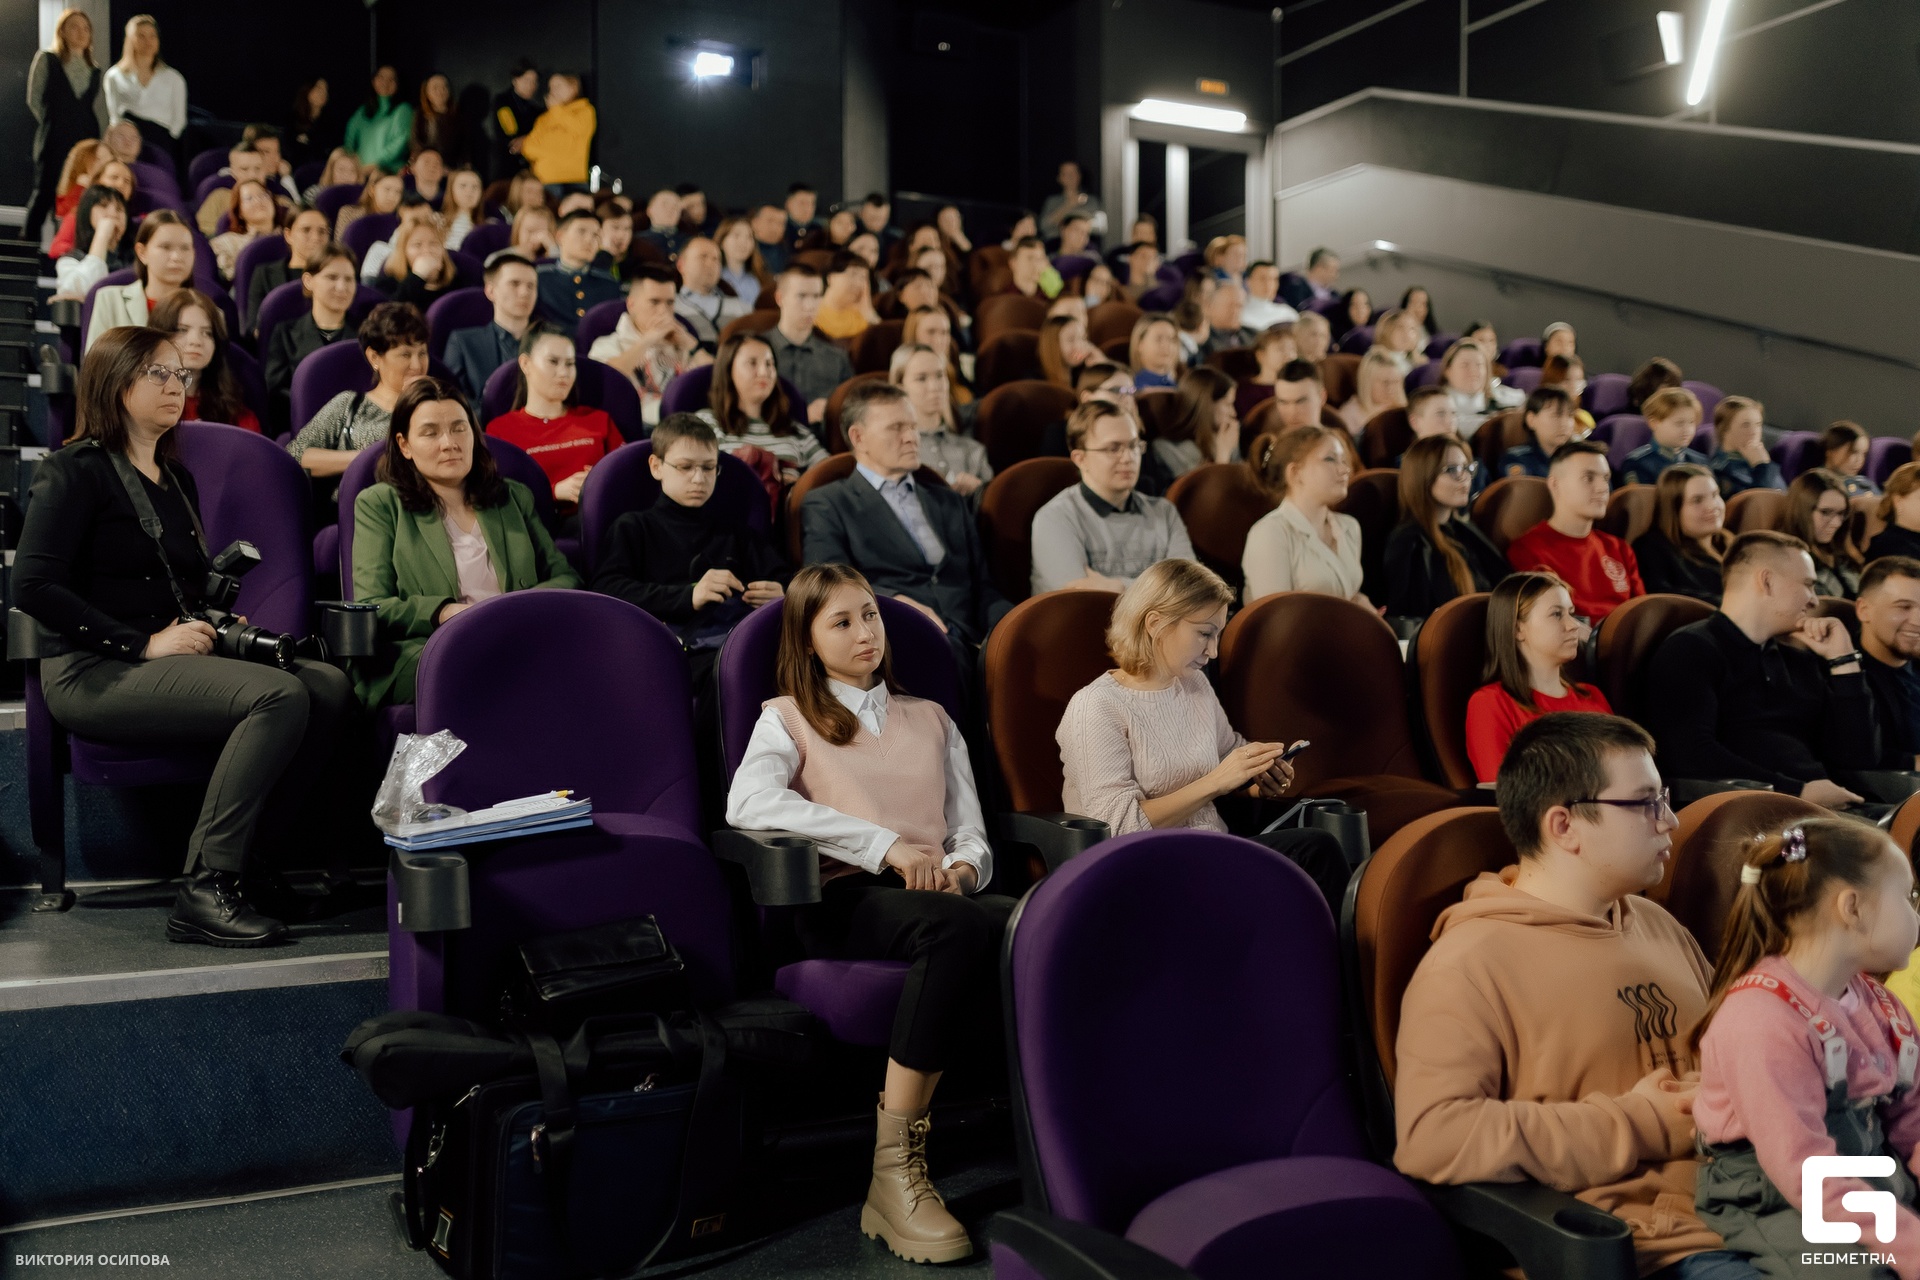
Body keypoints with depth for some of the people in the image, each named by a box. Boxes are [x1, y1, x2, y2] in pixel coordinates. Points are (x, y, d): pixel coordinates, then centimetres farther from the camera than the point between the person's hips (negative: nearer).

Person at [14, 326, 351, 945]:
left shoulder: (177, 478, 23)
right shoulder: (76, 471, -1)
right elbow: (34, 585, -12)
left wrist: (211, 626, 8)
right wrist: (143, 643, -17)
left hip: (174, 657, 8)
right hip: (98, 673, -7)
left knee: (328, 683, -18)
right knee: (280, 696, -31)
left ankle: (254, 862, -16)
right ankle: (205, 890, -29)